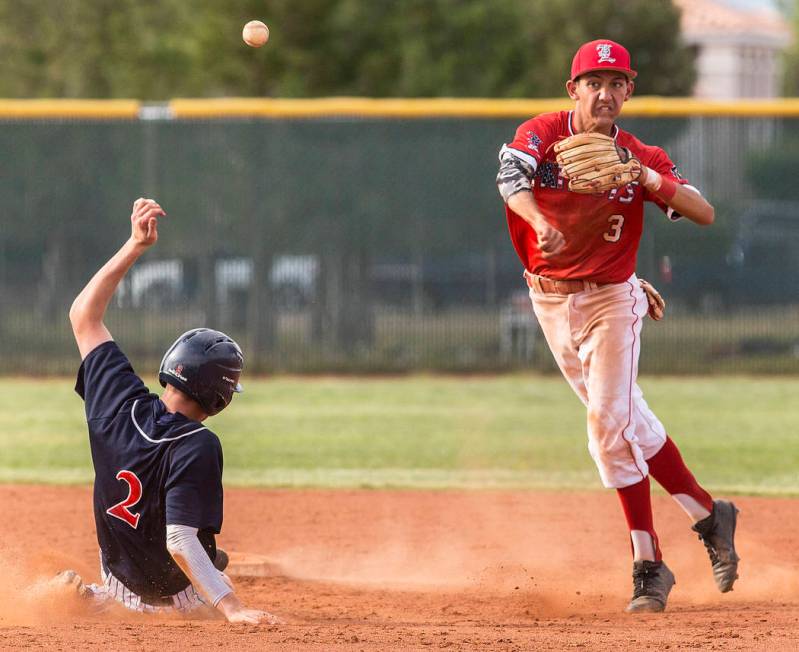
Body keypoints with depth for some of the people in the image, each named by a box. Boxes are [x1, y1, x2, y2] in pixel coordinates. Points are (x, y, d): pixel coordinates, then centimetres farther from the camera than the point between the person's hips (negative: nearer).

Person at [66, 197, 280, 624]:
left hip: (124, 583, 6)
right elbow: (180, 542, -39)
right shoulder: (198, 448, -33)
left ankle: (90, 597, 13)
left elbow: (84, 315, -5)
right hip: (179, 597, -5)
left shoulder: (120, 404, -17)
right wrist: (232, 608, -43)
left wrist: (135, 245, -5)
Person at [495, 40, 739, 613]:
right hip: (550, 302, 3)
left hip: (610, 300, -3)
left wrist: (655, 183, -29)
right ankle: (708, 514, 20)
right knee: (628, 421, 9)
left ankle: (648, 565, -6)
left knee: (611, 424, -14)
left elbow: (705, 214, -10)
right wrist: (540, 222, -47)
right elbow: (511, 178, -27)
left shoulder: (638, 157, -6)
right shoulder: (542, 134, -6)